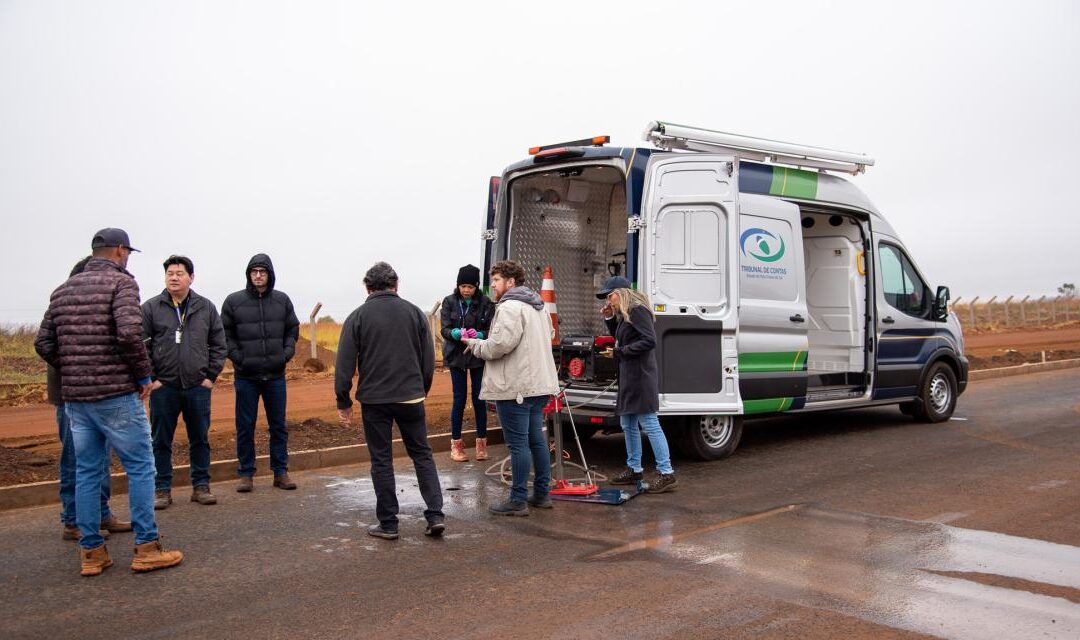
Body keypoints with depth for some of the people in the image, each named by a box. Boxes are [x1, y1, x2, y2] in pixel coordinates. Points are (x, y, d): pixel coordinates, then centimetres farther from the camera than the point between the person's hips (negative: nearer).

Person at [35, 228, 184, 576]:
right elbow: (130, 333, -22)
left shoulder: (63, 289, 14)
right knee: (140, 468, 1)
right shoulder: (121, 282, -8)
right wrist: (143, 375, -10)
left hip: (74, 397, 7)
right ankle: (146, 548, 3)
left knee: (87, 471, 12)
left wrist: (72, 371, 17)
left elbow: (43, 343, 11)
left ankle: (91, 552, 17)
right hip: (116, 394, -7)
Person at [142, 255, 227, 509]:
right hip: (163, 387, -2)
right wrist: (150, 378, -7)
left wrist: (211, 376, 1)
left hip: (198, 386, 2)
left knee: (200, 439, 9)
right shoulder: (150, 308, -1)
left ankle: (201, 486, 20)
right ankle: (162, 490, 17)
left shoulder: (206, 308, 6)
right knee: (161, 441, 6)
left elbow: (218, 345, 8)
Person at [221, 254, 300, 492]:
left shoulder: (282, 300, 6)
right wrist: (237, 356, -9)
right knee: (245, 427, 4)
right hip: (246, 376, -2)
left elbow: (293, 329, 14)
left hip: (275, 375, 2)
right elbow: (225, 334, 3)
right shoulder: (233, 301, -1)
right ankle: (246, 474, 14)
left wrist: (287, 353, 0)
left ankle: (280, 472, 17)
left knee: (278, 425, 8)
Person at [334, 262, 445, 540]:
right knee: (422, 455, 12)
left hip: (374, 400, -2)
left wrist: (343, 401, 4)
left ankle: (388, 524, 12)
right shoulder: (415, 313, 3)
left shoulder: (358, 317, -3)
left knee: (381, 461, 7)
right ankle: (436, 515, 5)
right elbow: (429, 359, 7)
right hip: (411, 398, 2)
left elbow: (345, 363, -5)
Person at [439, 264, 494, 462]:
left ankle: (481, 442, 17)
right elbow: (445, 329, -6)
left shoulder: (485, 303, -4)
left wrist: (478, 335, -26)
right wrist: (457, 333, -27)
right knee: (459, 399, 3)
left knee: (479, 399, 3)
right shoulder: (449, 302, -2)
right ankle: (456, 444, 14)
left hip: (479, 356, 0)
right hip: (456, 356, 0)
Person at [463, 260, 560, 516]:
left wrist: (476, 345, -5)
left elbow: (501, 344, -25)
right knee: (537, 439, 15)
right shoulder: (538, 307, 18)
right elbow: (548, 336, 27)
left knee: (518, 444, -4)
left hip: (515, 387, -10)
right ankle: (542, 494, 23)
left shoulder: (509, 307, -15)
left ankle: (518, 501, 2)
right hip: (539, 383, 10)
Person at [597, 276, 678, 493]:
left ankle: (666, 474, -6)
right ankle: (634, 469, 26)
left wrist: (620, 352, -14)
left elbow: (649, 341, -20)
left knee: (650, 424, -9)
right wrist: (609, 319, 13)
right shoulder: (623, 314, 17)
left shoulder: (638, 311, -13)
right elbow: (620, 339, 27)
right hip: (628, 376, 10)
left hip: (641, 376, -10)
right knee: (628, 425, 16)